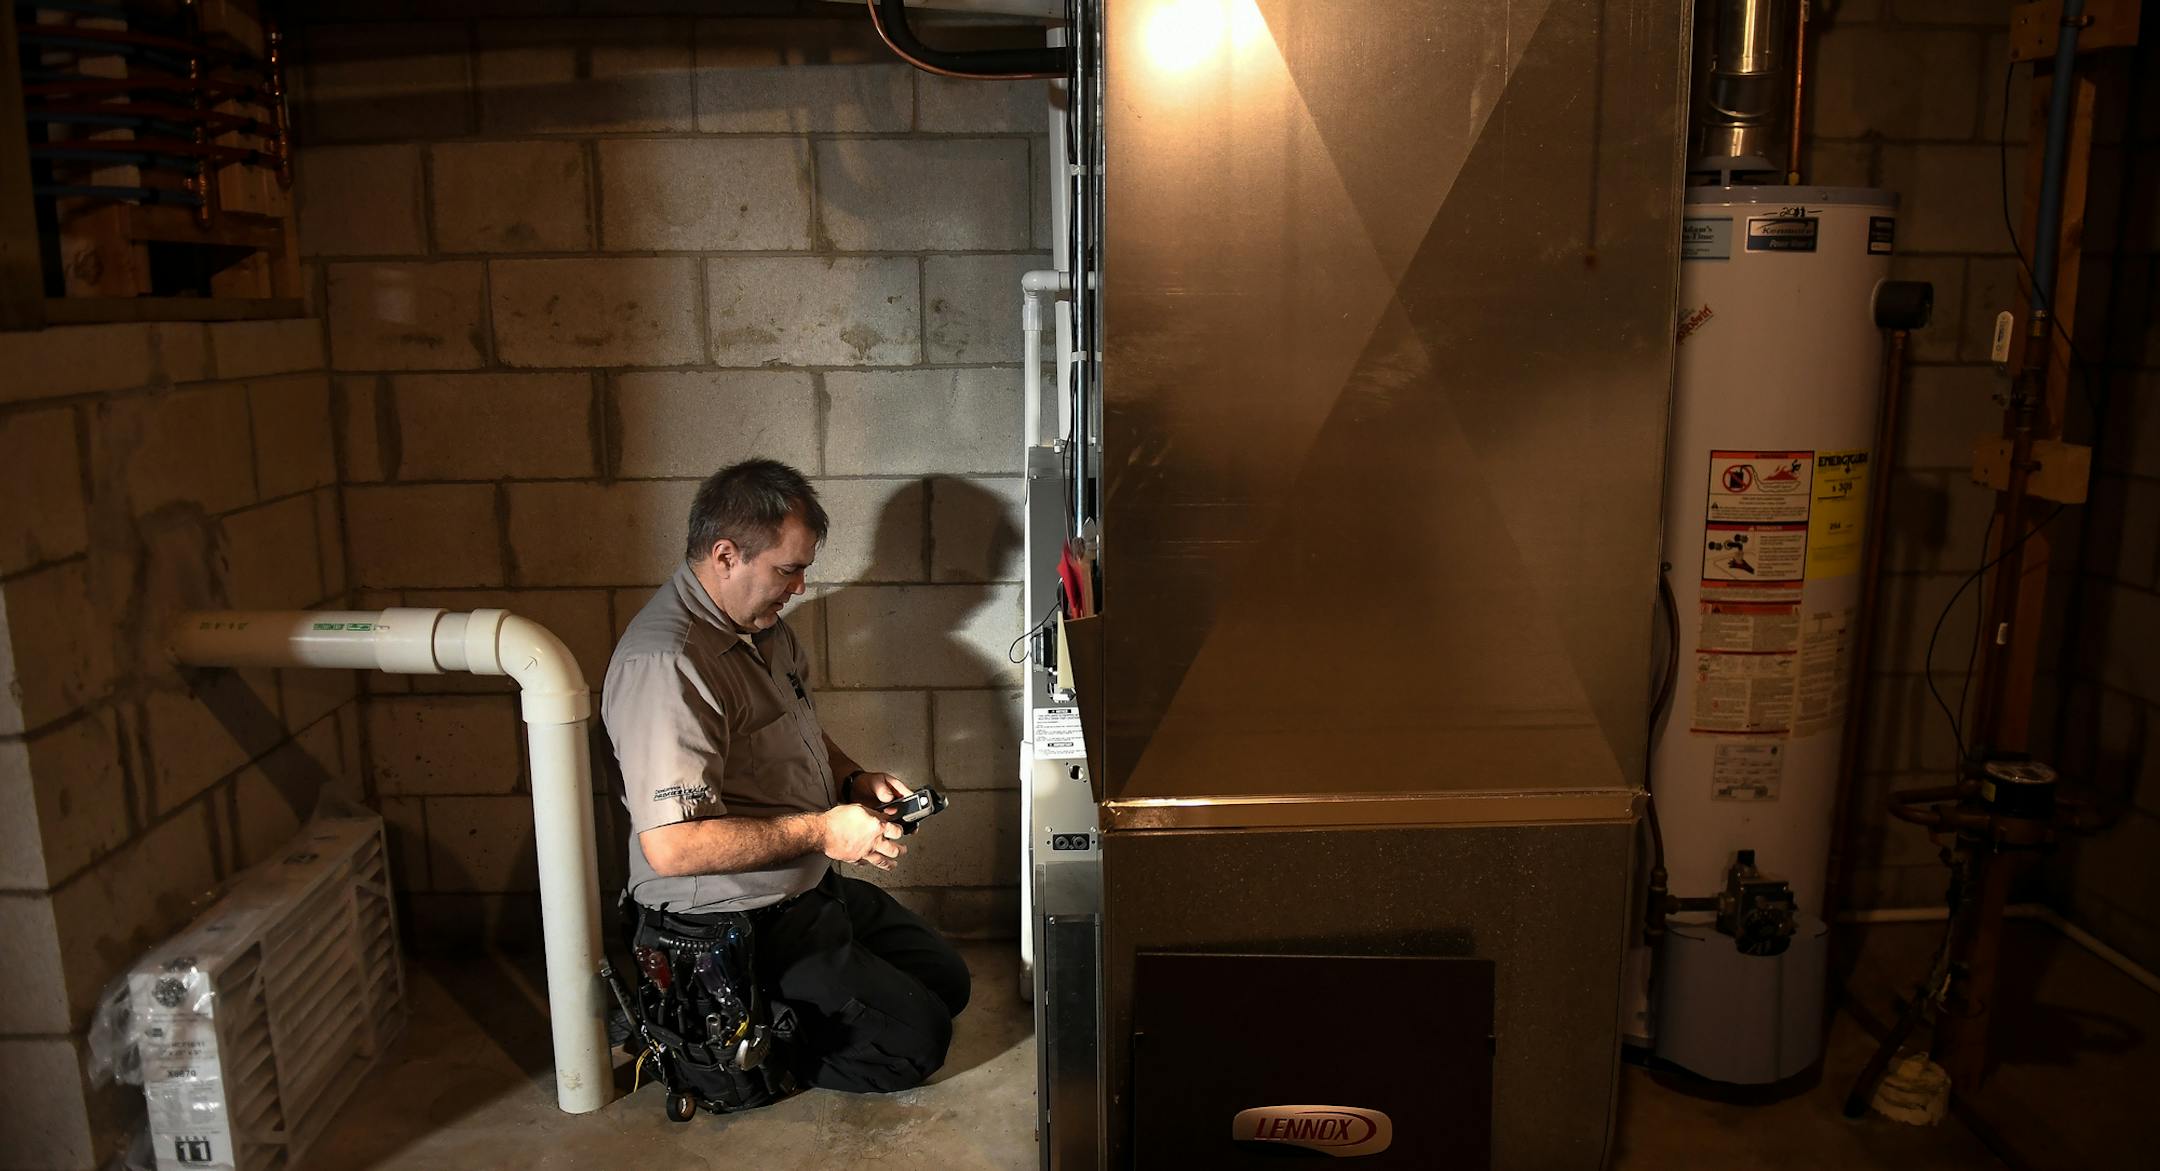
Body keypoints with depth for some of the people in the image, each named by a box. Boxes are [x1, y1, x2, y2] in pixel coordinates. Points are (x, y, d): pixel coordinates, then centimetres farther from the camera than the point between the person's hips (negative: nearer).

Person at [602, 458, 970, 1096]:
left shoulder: (762, 625, 5)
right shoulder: (665, 664, -27)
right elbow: (671, 846, -32)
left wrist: (853, 779, 2)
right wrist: (821, 831, -25)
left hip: (808, 888, 10)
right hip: (737, 926, -10)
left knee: (947, 978, 16)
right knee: (916, 1038, -9)